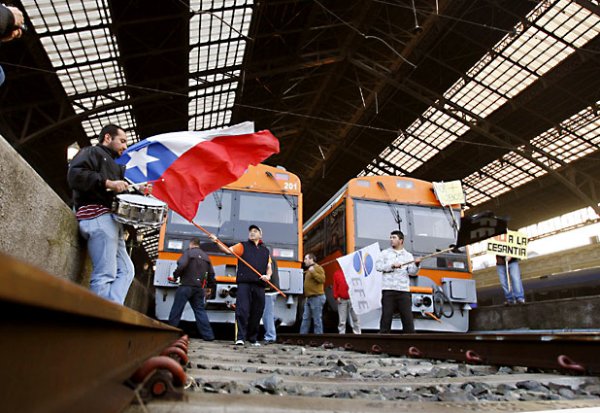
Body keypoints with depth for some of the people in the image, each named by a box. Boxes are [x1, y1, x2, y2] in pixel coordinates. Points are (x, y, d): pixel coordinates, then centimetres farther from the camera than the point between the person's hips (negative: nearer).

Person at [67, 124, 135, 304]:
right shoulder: (92, 152, 6)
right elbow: (75, 174, -14)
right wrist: (108, 183, -18)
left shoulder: (112, 164, 34)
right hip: (97, 217, -10)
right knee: (105, 275, -16)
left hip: (112, 219, 10)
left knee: (126, 270, 4)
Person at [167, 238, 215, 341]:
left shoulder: (188, 252, 0)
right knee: (200, 310, 8)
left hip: (186, 285, -5)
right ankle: (208, 335, 4)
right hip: (199, 288, 5)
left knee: (176, 309, 3)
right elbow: (211, 273, 16)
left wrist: (175, 276, -1)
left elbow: (182, 265, -17)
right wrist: (210, 287, 24)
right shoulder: (206, 256, 17)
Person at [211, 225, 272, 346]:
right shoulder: (243, 246, 12)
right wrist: (217, 242, -18)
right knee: (242, 310, -10)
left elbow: (269, 268, 19)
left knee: (257, 312, 7)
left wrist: (268, 275, -2)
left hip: (259, 285, 3)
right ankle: (240, 337, -4)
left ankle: (253, 338, 19)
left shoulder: (265, 250, 20)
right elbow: (228, 250, -3)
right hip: (244, 283, -3)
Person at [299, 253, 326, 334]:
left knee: (317, 319, -5)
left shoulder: (318, 268, -7)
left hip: (317, 297, -9)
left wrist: (313, 272, -26)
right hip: (309, 298, 9)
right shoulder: (309, 269, 20)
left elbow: (322, 280, -20)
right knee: (305, 318, 8)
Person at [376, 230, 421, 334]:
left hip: (404, 291, 1)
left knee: (408, 317, 4)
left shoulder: (408, 255, 11)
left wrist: (416, 264, -17)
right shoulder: (385, 253, 9)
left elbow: (412, 272, 2)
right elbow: (378, 266, -4)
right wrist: (392, 265, -15)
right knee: (386, 317, 2)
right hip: (388, 290, -1)